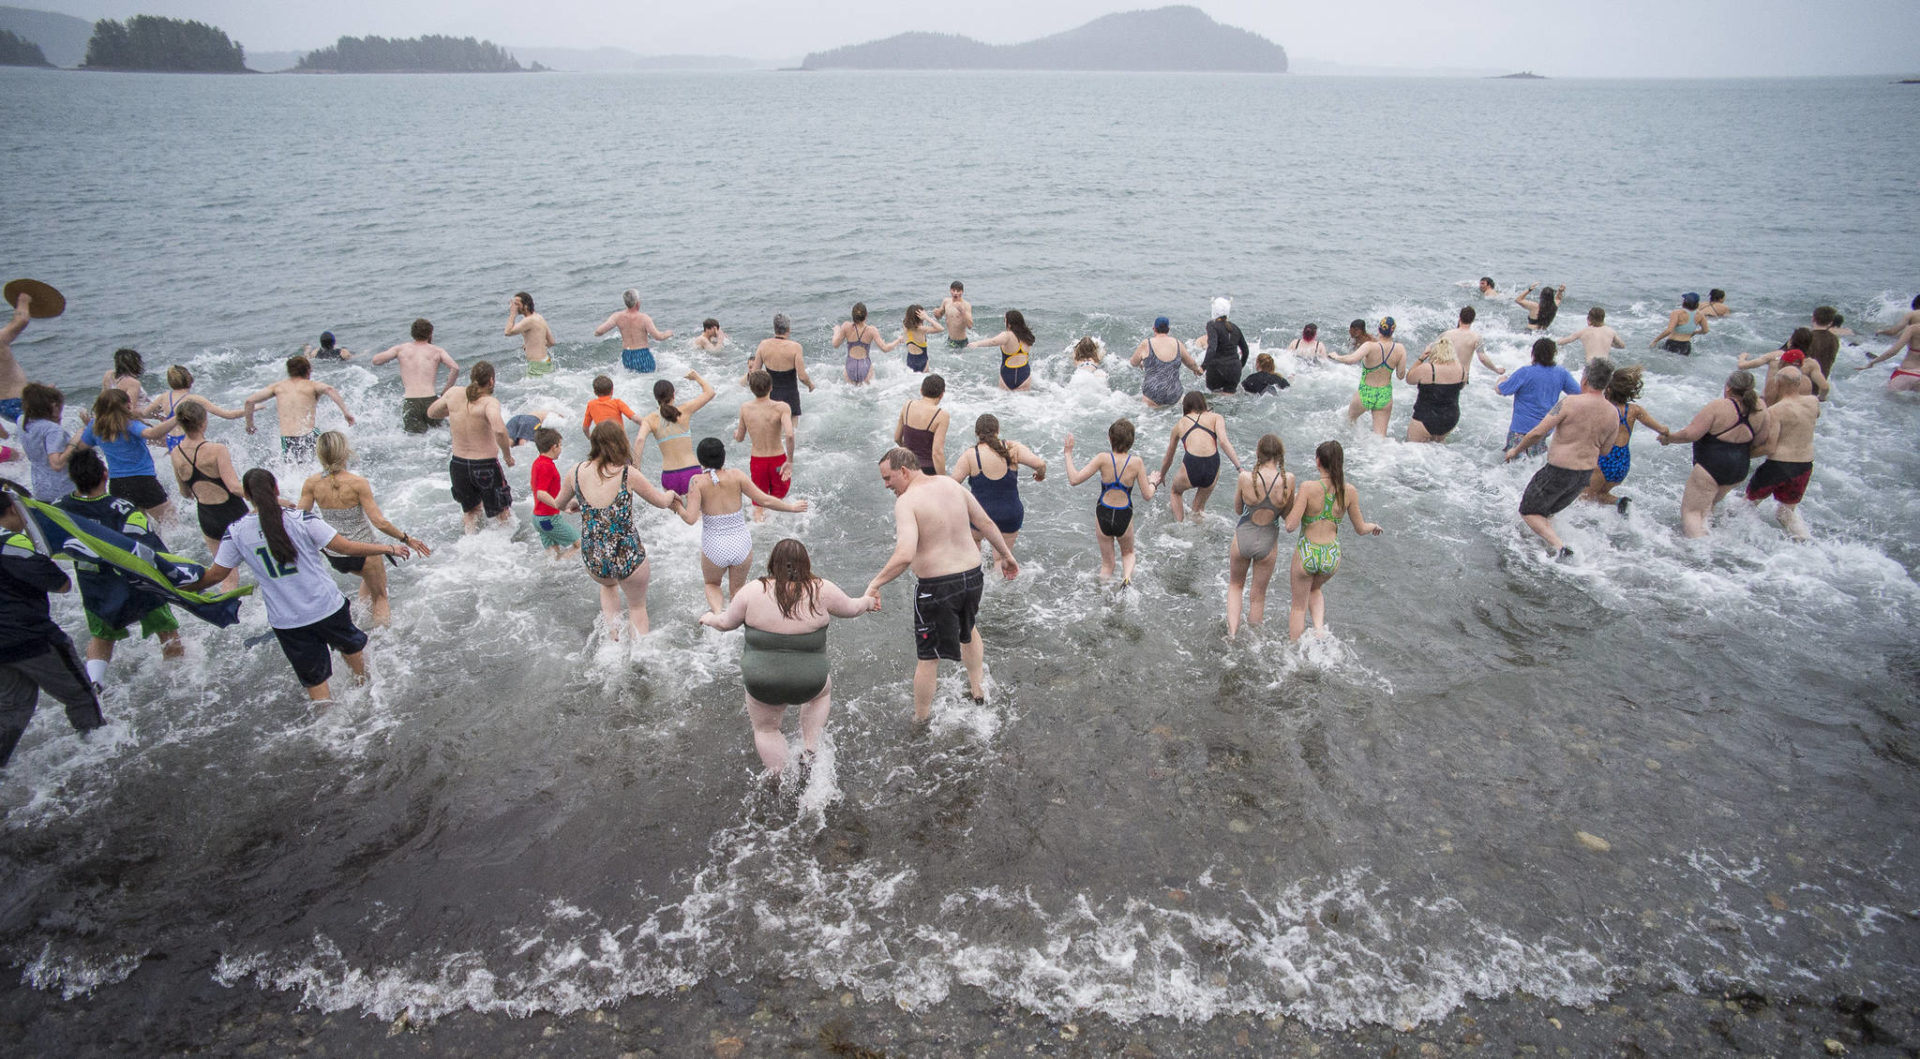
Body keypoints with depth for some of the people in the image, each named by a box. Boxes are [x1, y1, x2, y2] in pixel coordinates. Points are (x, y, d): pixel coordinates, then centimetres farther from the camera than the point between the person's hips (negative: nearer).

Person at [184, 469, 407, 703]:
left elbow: (216, 574, 3)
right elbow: (346, 547, -12)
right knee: (350, 645, 29)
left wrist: (183, 589, 22)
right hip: (326, 608, -1)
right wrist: (389, 548, -1)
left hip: (286, 621, 1)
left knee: (314, 678, 14)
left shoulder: (236, 533, -6)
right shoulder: (302, 520, -13)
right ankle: (363, 684, 50)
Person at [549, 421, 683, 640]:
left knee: (608, 584, 39)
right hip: (628, 557, -3)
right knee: (637, 606, 24)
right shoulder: (627, 474, -13)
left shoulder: (577, 471, -3)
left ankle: (613, 634, 31)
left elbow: (558, 504, 14)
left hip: (593, 561, 3)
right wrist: (671, 495, 22)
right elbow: (661, 501, 0)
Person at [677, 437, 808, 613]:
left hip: (714, 549, -1)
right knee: (737, 588, 28)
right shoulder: (736, 476, -9)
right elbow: (765, 500, -8)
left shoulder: (697, 482, -12)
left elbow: (690, 519, -20)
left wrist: (677, 505, 0)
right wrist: (791, 507, 6)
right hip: (741, 544, 1)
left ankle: (718, 613, 2)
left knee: (711, 585, 28)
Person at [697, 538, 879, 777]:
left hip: (762, 684, 0)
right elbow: (851, 608, 7)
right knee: (823, 689, 33)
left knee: (766, 730, 25)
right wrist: (869, 602, 29)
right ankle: (810, 751, 28)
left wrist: (709, 619, 28)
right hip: (809, 683, 1)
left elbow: (726, 623, 5)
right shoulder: (821, 590, -9)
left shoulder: (753, 591, -8)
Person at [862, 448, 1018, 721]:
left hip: (936, 587, -6)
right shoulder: (950, 484, 3)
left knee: (927, 657, 11)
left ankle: (921, 719, 26)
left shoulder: (906, 501, -17)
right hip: (972, 576, 7)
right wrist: (1006, 555, 20)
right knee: (967, 631, 35)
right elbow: (985, 522, 9)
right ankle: (977, 689, 49)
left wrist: (875, 583, -22)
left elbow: (905, 555, -31)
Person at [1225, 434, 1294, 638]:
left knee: (1235, 586, 26)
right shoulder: (1288, 480, -17)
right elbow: (1288, 515, -3)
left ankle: (1232, 632, 16)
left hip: (1242, 539, 0)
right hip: (1268, 544, 0)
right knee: (1258, 597, 19)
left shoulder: (1245, 477, -18)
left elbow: (1238, 510, -1)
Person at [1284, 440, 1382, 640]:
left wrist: (1291, 503, -1)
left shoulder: (1308, 488, -19)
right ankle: (1320, 625, 13)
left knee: (1299, 607, 17)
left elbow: (1291, 526, -20)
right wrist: (1374, 526, 26)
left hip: (1307, 554, -3)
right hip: (1333, 556, 4)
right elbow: (1360, 529, 3)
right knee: (1315, 589, 35)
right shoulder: (1349, 491, -8)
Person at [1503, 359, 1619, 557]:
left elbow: (1538, 432, -18)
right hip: (1586, 475, 6)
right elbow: (1605, 450, 12)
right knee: (1547, 512, 27)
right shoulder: (1612, 414, 0)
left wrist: (1516, 449, -4)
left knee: (1529, 512, 5)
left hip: (1558, 470, -6)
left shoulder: (1570, 403, -17)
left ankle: (1559, 548, -11)